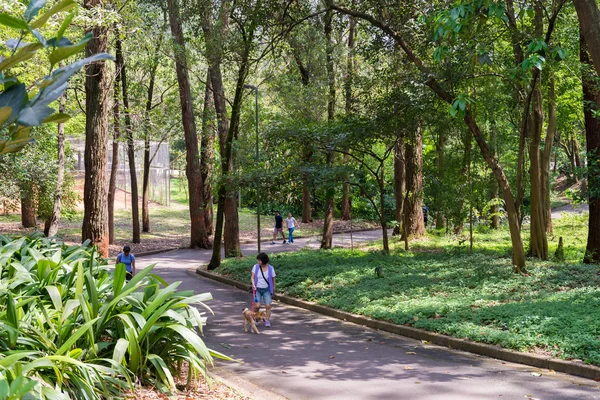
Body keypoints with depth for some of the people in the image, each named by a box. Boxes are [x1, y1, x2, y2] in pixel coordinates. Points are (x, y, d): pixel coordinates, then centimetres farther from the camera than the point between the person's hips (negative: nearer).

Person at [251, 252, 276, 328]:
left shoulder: (270, 268, -9)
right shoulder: (256, 266, -7)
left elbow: (273, 279, 1)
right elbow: (253, 277, -6)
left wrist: (274, 290, 8)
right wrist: (253, 285, -23)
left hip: (266, 290, 0)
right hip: (257, 289, 0)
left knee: (268, 306, -11)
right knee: (257, 306, -11)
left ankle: (267, 321, 2)